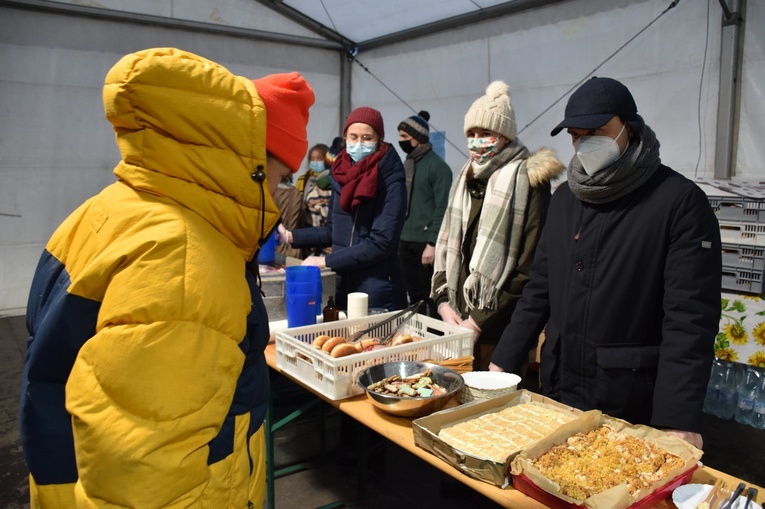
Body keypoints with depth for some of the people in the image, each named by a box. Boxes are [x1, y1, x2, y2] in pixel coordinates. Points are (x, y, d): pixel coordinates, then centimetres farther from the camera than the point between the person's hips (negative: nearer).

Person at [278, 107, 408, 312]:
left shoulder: (391, 180, -12)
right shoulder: (341, 175, 6)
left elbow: (381, 242, -18)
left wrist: (326, 261, -18)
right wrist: (291, 236, 5)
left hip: (380, 291, -5)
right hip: (344, 287, 6)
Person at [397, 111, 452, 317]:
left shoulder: (437, 166, -9)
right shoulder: (407, 164, 14)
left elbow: (442, 208, -14)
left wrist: (433, 243, -19)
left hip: (426, 242, -7)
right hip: (405, 241, 7)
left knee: (431, 296, -1)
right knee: (414, 294, 14)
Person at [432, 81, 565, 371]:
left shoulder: (526, 181, -9)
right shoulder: (467, 179, 12)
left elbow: (528, 268, -14)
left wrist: (481, 320, -14)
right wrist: (443, 301, 2)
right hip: (459, 319, 6)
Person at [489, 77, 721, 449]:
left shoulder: (680, 202, -11)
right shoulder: (565, 198, 7)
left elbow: (690, 319, -17)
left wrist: (678, 420, -23)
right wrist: (502, 363, 5)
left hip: (633, 407, -5)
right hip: (559, 390, 5)